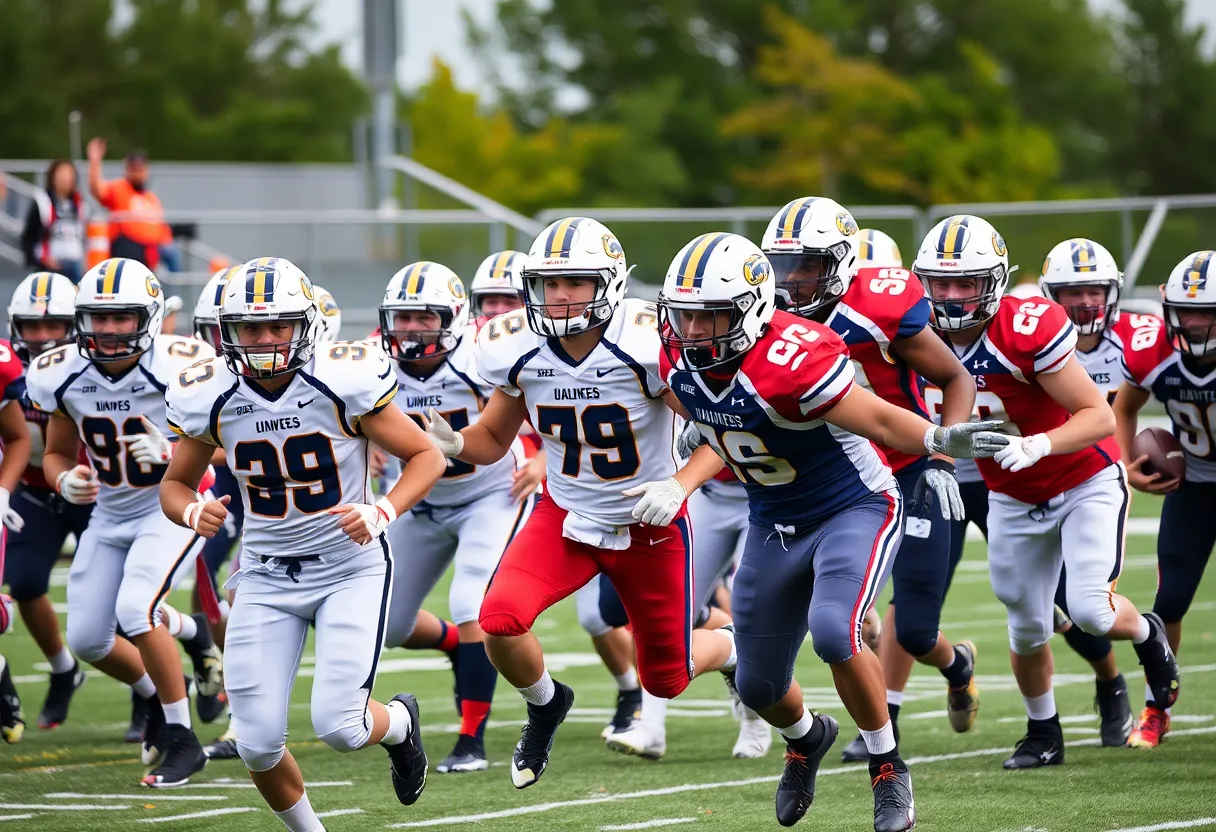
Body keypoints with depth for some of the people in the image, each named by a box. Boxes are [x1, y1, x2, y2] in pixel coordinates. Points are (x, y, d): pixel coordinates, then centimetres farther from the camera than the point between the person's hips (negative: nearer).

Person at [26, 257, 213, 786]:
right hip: (110, 515, 6)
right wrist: (65, 481, -18)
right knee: (87, 639, 5)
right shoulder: (64, 375, -10)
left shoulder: (178, 368, -23)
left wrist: (172, 453, -33)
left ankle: (182, 739, -10)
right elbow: (56, 453, 5)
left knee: (135, 609, -25)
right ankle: (155, 694, 37)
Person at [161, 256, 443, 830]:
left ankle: (399, 723, 23)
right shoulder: (211, 399, -8)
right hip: (266, 577, 3)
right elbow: (175, 483, 8)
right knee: (258, 744, -5)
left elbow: (426, 457, -7)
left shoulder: (343, 383, -17)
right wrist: (194, 513, -15)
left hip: (351, 568, -3)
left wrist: (381, 514, -23)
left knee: (338, 726, -15)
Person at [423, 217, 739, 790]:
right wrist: (453, 443, -21)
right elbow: (494, 440, 1)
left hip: (649, 524, -2)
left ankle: (732, 647, 47)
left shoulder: (649, 345, -26)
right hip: (563, 515, 3)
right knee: (500, 618, -24)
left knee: (666, 680, 9)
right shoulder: (516, 350, -13)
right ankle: (545, 705, 10)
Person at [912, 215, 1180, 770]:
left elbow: (1099, 416, -26)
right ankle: (1043, 733, 32)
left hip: (1086, 482, -5)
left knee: (1090, 610, -17)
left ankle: (1148, 636, 19)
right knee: (1026, 627, 8)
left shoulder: (1028, 331, -29)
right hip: (1013, 500, 5)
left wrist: (1039, 445, -39)